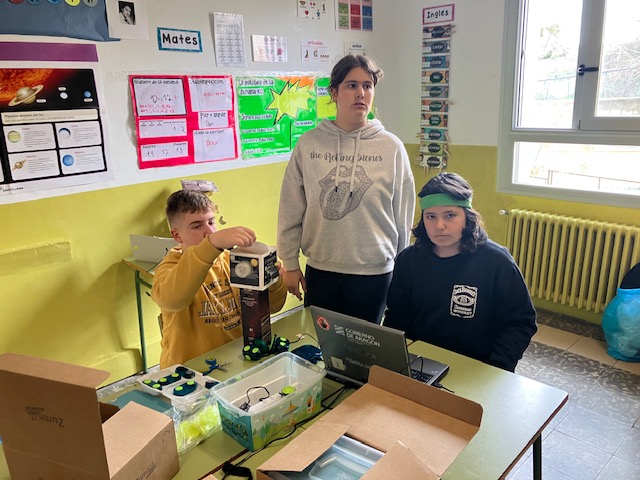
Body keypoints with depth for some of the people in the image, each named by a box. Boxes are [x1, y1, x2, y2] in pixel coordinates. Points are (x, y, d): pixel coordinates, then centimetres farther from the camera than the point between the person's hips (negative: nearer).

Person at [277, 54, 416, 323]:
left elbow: (403, 215, 3)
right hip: (319, 269, 1)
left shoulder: (392, 147, -4)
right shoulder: (309, 144, -3)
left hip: (374, 273, 0)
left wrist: (400, 271, 8)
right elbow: (290, 210, 1)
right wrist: (290, 264, 2)